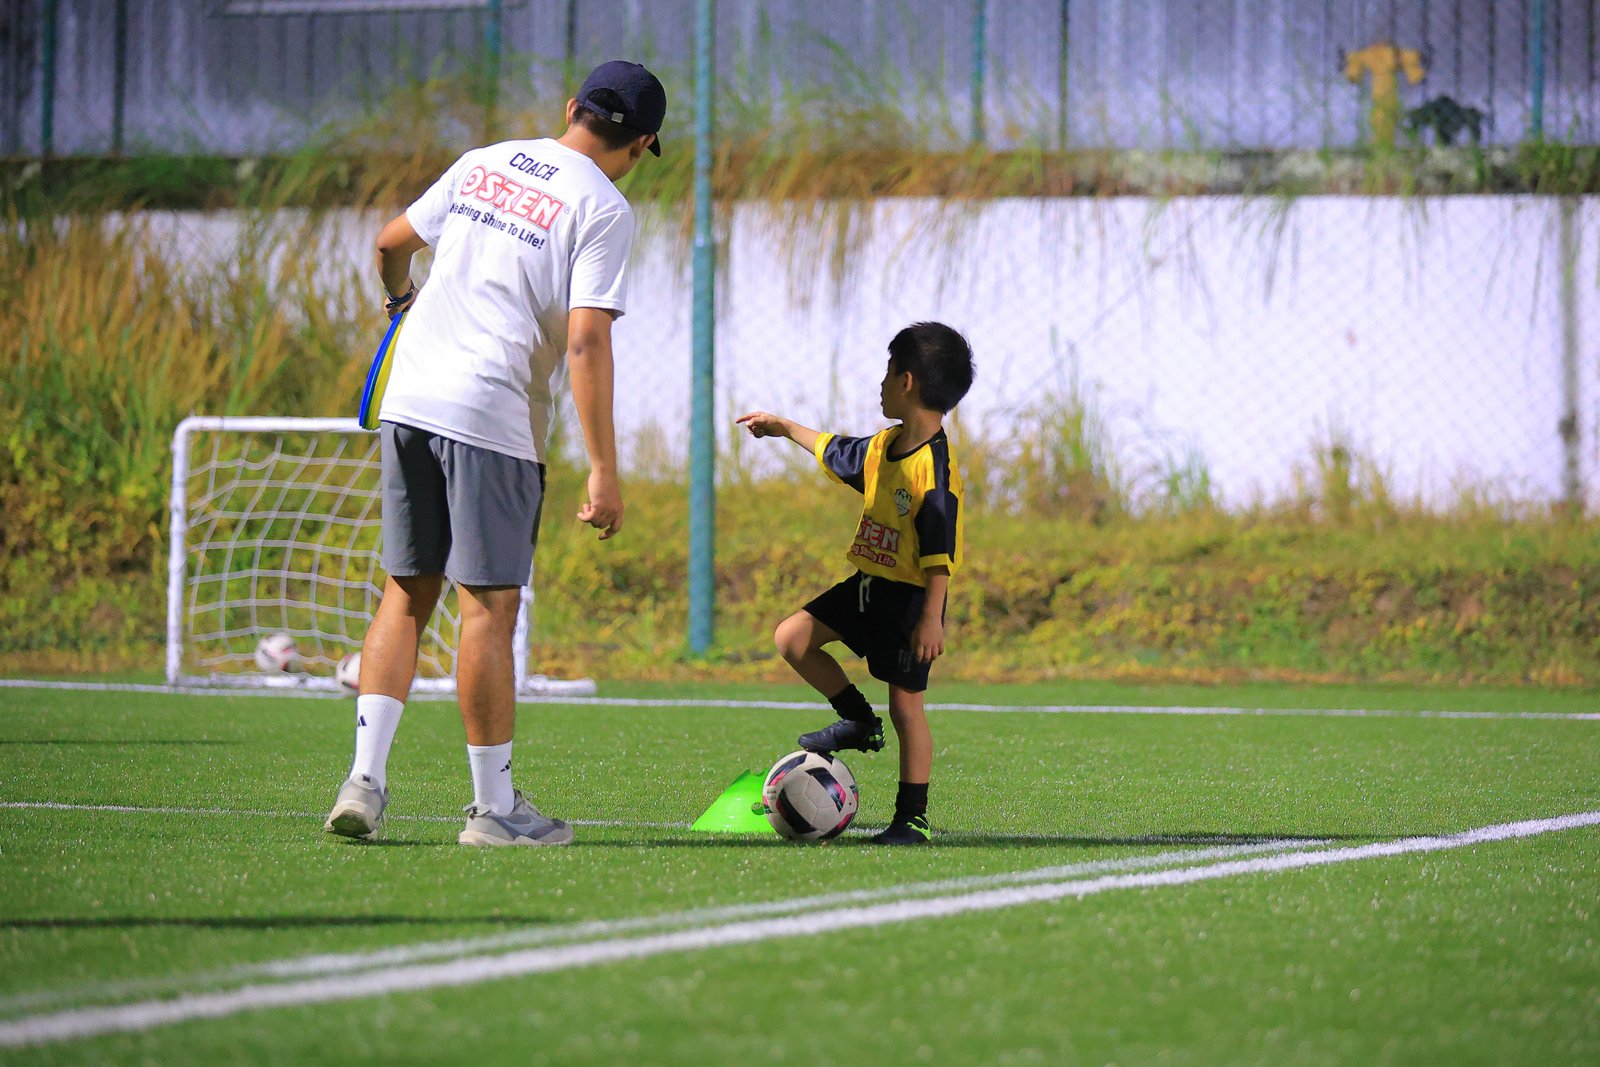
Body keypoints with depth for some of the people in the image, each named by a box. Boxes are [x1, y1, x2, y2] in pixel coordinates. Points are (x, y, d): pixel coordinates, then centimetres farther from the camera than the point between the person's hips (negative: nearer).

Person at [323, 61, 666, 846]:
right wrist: (603, 470, -14)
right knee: (489, 605, -1)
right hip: (492, 416, -6)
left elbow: (392, 243, 24)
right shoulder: (602, 209, -4)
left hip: (409, 399, 6)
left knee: (406, 592, 11)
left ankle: (365, 779, 2)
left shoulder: (483, 164, 14)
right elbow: (586, 342, -14)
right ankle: (493, 808, 4)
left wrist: (402, 300, 47)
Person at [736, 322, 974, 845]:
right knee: (792, 637, 3)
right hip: (867, 585, 8)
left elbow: (940, 553, -22)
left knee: (906, 705, -3)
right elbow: (835, 452, 29)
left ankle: (912, 818, 6)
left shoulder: (935, 466, -20)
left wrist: (931, 617, -24)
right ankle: (858, 720, 18)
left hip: (909, 596, -8)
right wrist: (783, 427, 41)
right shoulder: (883, 447, 6)